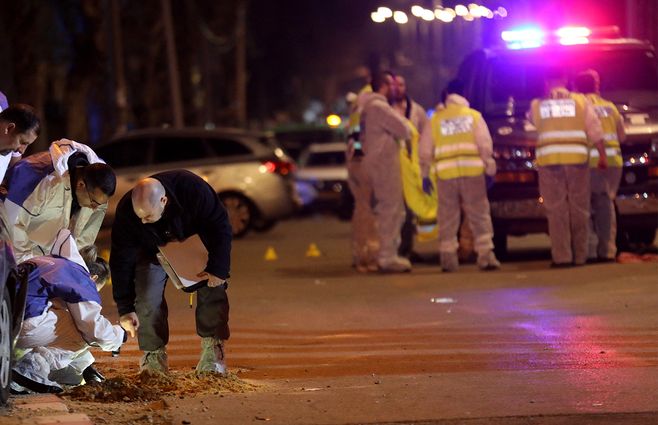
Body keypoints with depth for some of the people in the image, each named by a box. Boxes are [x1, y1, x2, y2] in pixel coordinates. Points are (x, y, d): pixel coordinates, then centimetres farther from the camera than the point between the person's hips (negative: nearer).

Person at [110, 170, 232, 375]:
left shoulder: (194, 189, -41)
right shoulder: (126, 211, -34)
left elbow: (220, 227, -26)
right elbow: (122, 261, -25)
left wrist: (218, 269, -28)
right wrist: (125, 308, -24)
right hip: (152, 249, 0)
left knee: (212, 288, -15)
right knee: (147, 298, -16)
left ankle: (212, 353, -6)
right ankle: (153, 356, -2)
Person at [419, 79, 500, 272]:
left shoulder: (435, 120, 10)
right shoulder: (474, 116, 8)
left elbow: (425, 151, 9)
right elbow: (485, 146, 2)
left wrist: (425, 175, 14)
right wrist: (489, 169, 7)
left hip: (446, 175, 1)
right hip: (473, 172, -1)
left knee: (448, 219, 5)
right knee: (479, 216, 1)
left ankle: (448, 258, 1)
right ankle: (486, 256, -5)